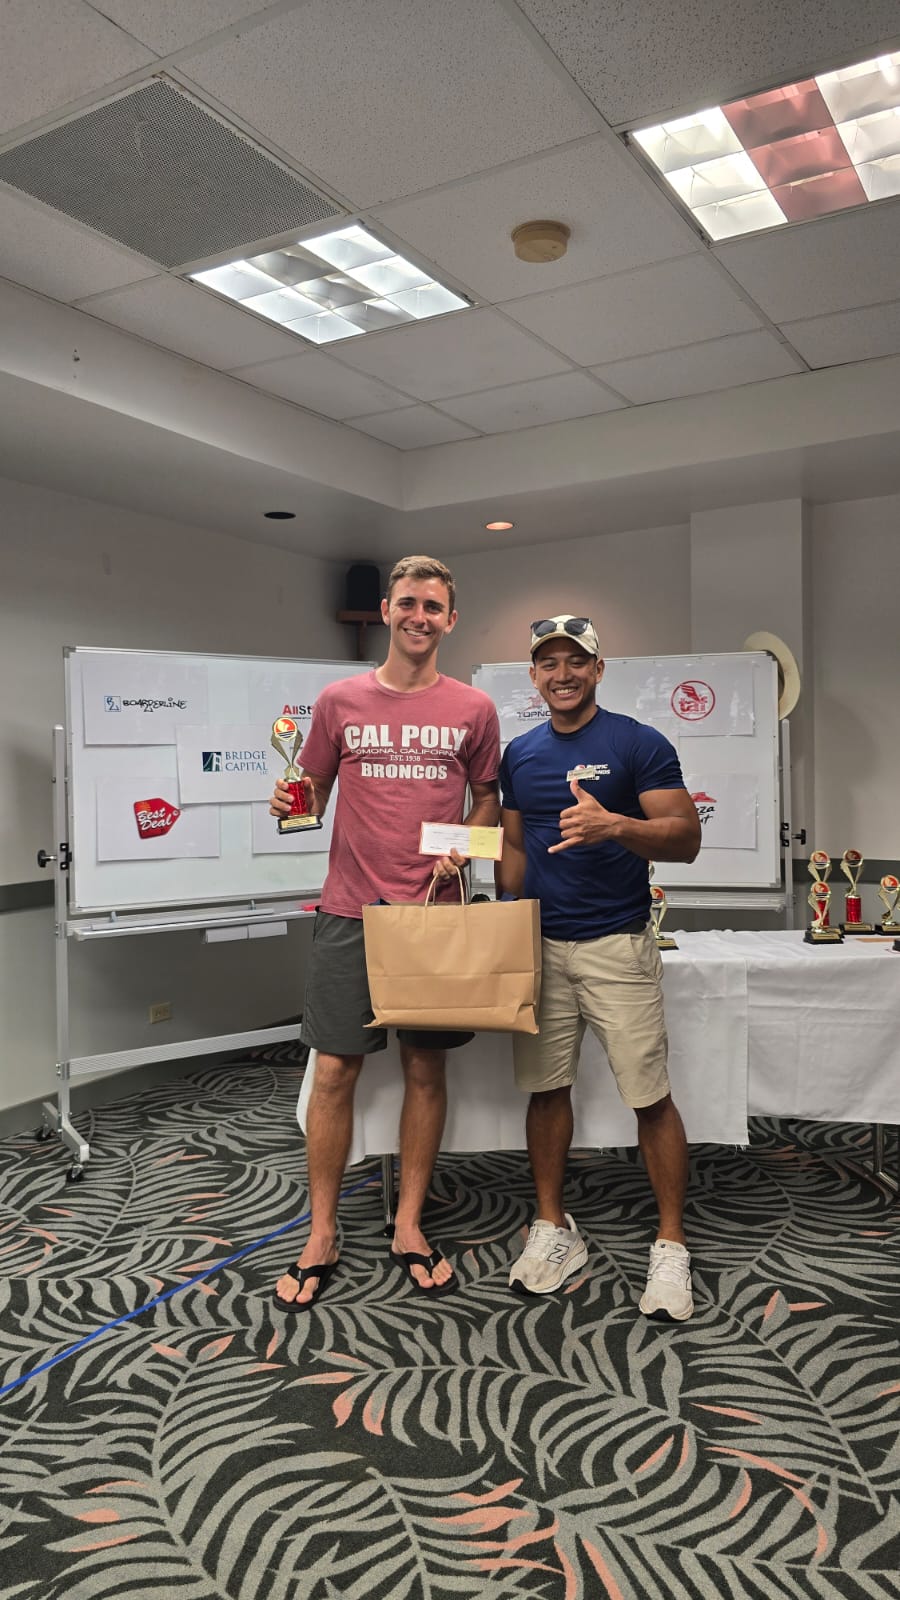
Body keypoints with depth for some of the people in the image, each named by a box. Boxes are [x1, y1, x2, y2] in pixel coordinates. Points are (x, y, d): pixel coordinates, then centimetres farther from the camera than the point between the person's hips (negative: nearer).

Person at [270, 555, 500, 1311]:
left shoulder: (474, 709, 4)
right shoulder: (340, 701, 4)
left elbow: (488, 800, 13)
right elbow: (314, 795, 10)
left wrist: (461, 849, -6)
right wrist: (294, 803, -11)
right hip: (351, 910, 0)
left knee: (426, 1068, 8)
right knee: (334, 1071, 2)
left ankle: (409, 1226, 25)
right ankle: (321, 1238, 18)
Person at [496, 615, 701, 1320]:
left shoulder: (639, 744, -4)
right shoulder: (519, 755, 11)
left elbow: (686, 838, -10)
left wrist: (613, 825, -29)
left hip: (618, 945, -4)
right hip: (540, 945, 4)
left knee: (651, 1096, -1)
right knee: (547, 1088, 10)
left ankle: (671, 1247, 14)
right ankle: (554, 1229, 26)